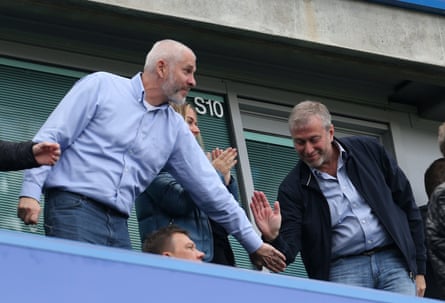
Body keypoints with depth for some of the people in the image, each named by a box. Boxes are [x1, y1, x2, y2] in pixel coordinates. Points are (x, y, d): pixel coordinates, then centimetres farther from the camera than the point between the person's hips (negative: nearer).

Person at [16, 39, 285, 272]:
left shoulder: (175, 129, 15)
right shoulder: (101, 85, 1)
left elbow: (209, 189, 17)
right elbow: (50, 138, -2)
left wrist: (254, 243, 17)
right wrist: (31, 191, -13)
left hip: (119, 225, 6)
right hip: (73, 207, -6)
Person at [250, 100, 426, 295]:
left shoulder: (368, 150, 6)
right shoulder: (293, 188, 1)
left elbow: (406, 204, 10)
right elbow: (287, 252, -3)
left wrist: (419, 267, 8)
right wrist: (272, 238, -28)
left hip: (394, 260, 1)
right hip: (343, 271, -1)